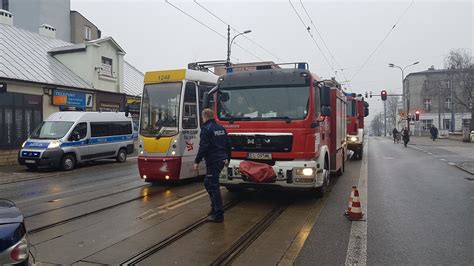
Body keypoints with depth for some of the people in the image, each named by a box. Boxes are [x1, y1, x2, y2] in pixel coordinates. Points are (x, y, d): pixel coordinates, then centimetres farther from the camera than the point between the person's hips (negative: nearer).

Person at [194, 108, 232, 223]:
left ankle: (218, 215, -3)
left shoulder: (206, 129, -10)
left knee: (214, 186, -5)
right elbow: (228, 144, 18)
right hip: (221, 160, 9)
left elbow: (203, 147, -16)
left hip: (213, 161, -9)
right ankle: (215, 207, 24)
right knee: (208, 182, 21)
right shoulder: (220, 128, 15)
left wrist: (197, 161, -10)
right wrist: (227, 158, 26)